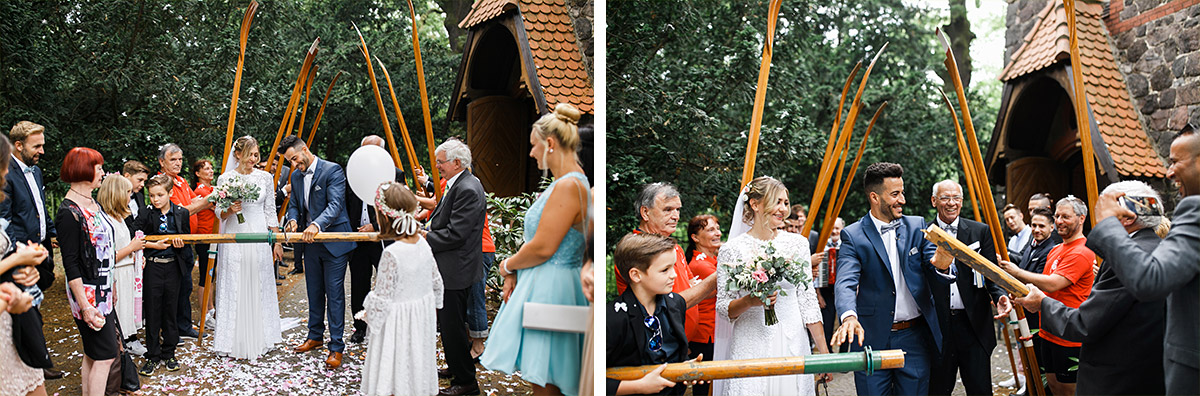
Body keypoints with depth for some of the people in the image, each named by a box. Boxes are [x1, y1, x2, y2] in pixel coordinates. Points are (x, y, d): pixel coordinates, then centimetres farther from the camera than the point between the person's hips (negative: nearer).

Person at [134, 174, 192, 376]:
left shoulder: (181, 213, 0)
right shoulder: (146, 215, -5)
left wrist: (180, 244, -11)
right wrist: (154, 245, -13)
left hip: (173, 266, 1)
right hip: (152, 267, -1)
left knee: (170, 310, 9)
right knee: (152, 312, 3)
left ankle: (168, 353, 22)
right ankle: (152, 357, 13)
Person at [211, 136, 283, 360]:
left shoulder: (265, 177, 4)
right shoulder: (225, 179, -2)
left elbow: (270, 212, 9)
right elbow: (219, 214, 4)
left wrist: (277, 242, 7)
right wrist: (230, 210, -19)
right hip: (234, 239, -2)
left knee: (259, 288, 7)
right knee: (234, 289, 1)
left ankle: (260, 339, 18)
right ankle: (236, 342, 9)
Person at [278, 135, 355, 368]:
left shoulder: (332, 171, -14)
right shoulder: (296, 176, 10)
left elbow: (335, 205, -23)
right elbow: (294, 205, 14)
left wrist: (317, 224, -39)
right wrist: (293, 220, -10)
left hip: (334, 242, -7)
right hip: (310, 243, 7)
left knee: (334, 294, -5)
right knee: (314, 292, 17)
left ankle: (336, 347, -1)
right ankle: (315, 336, 31)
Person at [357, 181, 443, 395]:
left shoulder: (391, 254, -25)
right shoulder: (423, 243, -4)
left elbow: (382, 299, -19)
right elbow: (436, 283, 8)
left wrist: (367, 314, -1)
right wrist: (433, 305, 23)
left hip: (397, 321, -7)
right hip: (422, 316, 7)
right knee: (416, 371, 21)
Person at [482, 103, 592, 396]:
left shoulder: (569, 186, -19)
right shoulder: (563, 184, 14)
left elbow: (543, 248, -21)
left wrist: (508, 266, -4)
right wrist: (515, 273, 8)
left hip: (550, 289, -10)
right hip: (540, 284, 10)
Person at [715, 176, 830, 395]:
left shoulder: (798, 243, 5)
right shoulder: (732, 249, -3)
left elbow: (808, 301, 6)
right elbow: (723, 308, 0)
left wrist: (823, 351, 3)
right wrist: (750, 301, -19)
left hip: (793, 344, 2)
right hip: (751, 348, -2)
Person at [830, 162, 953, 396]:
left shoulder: (917, 226, 6)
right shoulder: (853, 236, -5)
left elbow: (937, 279, 2)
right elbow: (845, 282, -18)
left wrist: (941, 267, -24)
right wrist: (849, 317, -38)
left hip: (915, 337, 3)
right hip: (872, 339, -3)